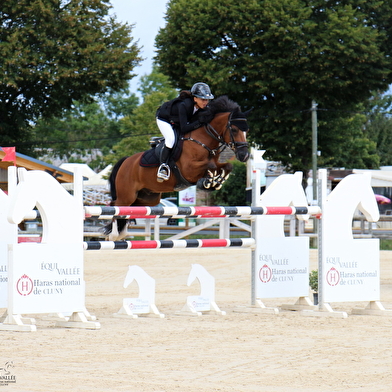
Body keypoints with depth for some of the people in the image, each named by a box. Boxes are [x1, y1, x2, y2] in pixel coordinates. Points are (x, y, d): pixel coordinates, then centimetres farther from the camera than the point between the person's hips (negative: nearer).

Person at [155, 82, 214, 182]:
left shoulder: (203, 106, -23)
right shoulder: (184, 105, -41)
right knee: (171, 138, -30)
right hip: (164, 119, -7)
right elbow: (184, 129, -43)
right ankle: (163, 166, -22)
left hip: (178, 122, 7)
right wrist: (200, 122, -46)